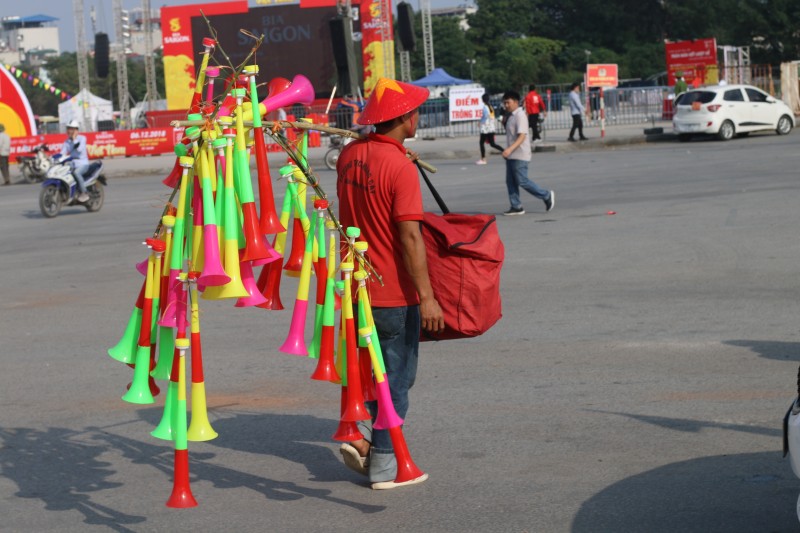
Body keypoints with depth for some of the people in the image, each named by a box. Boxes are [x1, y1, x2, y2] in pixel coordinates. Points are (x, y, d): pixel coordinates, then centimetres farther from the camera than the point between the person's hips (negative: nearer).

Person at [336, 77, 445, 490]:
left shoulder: (349, 155, 3)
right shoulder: (401, 168, -20)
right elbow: (410, 237, -23)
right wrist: (427, 297, -21)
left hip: (357, 286, 7)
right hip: (394, 293, -7)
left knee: (376, 366, 24)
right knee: (397, 377, 5)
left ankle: (362, 432, 10)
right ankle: (384, 467, 11)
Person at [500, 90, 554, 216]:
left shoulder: (520, 116, -15)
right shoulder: (511, 116, 15)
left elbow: (522, 136, -24)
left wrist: (510, 149, -33)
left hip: (519, 155, -10)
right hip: (511, 155, 10)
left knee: (522, 181, -8)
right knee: (510, 182, 6)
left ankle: (546, 196, 4)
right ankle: (516, 207, 9)